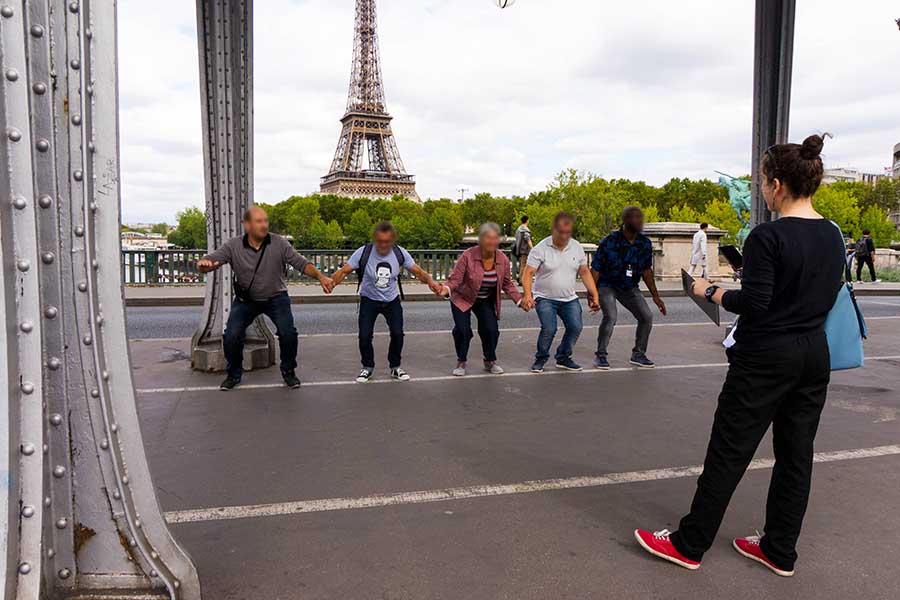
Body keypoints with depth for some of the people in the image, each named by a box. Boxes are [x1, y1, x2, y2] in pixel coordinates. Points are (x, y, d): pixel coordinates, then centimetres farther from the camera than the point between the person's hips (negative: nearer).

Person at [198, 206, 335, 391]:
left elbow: (302, 264, -14)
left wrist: (321, 277, -32)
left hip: (276, 297, -1)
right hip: (245, 299, 1)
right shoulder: (233, 246, -12)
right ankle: (233, 375, 15)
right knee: (232, 336, -13)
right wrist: (203, 263, -43)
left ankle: (288, 372, 8)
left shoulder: (280, 244, -13)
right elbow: (208, 261, -17)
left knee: (288, 332, -19)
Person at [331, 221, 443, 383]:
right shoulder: (364, 252, -23)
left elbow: (417, 271, -10)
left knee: (397, 333, -7)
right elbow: (344, 271, -22)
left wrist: (430, 281, -30)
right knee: (365, 335, -8)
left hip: (392, 300, 1)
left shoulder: (400, 253, -17)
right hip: (369, 300, -1)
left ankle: (395, 367, 17)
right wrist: (331, 282, -43)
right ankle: (368, 368, 17)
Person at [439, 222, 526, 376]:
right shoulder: (468, 256, -24)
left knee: (491, 329, -7)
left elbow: (507, 284, -1)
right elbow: (456, 278, -24)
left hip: (486, 301, 3)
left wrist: (519, 300, -11)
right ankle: (461, 363, 10)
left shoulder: (503, 260, -11)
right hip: (462, 299, -3)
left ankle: (490, 361, 19)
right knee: (462, 329, -14)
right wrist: (447, 289, -44)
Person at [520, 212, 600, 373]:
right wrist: (527, 295, -31)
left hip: (570, 299, 4)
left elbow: (584, 272, 10)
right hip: (545, 298, -4)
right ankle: (540, 359, 5)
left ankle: (563, 358, 13)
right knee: (549, 329, -21)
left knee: (576, 327, -11)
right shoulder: (541, 249, -11)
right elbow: (528, 273, -16)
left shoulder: (577, 247, 4)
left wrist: (595, 295, 3)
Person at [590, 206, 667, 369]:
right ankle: (601, 356, -7)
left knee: (647, 317, -2)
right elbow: (595, 269, -16)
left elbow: (646, 270, 6)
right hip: (607, 285, -5)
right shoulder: (609, 242, -21)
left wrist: (655, 296, 6)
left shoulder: (645, 243, -6)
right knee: (611, 316, -25)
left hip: (630, 287, 5)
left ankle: (638, 354, 18)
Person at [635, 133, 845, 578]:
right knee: (796, 454, 14)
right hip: (814, 357, 8)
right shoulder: (834, 237, 6)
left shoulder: (768, 236, -17)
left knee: (728, 453, 2)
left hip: (766, 359, -7)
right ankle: (780, 551, 27)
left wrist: (711, 292, -5)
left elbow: (753, 303, -19)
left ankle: (689, 545, 15)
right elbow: (825, 297, 13)